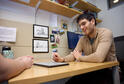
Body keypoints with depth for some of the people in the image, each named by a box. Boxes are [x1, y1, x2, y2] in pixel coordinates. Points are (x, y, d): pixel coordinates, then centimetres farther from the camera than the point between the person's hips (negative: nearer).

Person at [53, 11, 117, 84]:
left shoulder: (105, 33, -18)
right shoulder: (82, 39, 1)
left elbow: (99, 57, -31)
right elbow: (74, 55, -3)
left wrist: (80, 57, -15)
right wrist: (62, 59, -24)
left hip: (108, 71, -4)